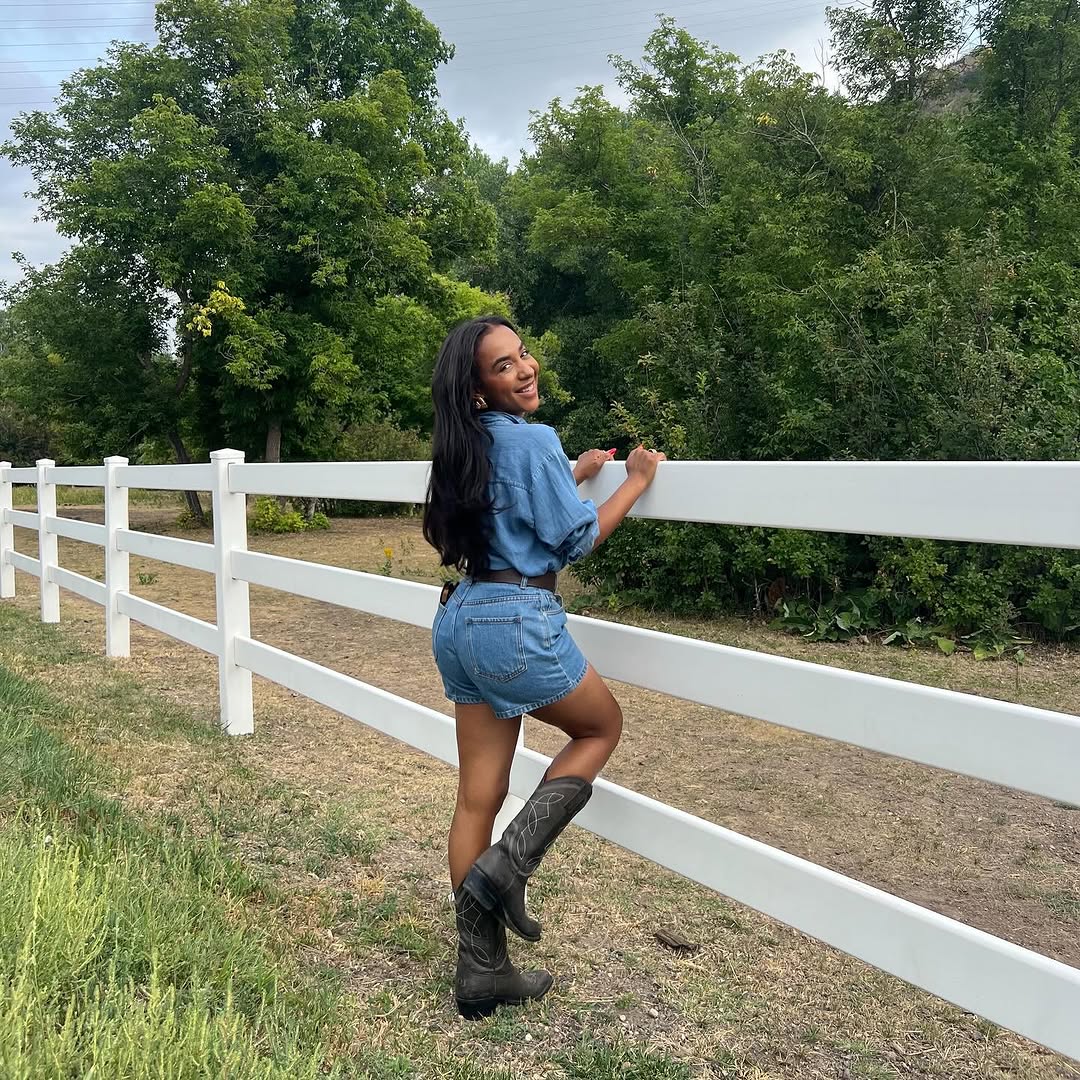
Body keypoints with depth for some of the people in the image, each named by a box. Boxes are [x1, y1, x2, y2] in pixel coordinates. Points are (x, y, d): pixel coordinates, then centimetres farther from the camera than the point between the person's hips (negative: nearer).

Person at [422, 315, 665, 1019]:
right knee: (603, 726, 18)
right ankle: (509, 863, 5)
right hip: (518, 624, -8)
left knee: (478, 798, 10)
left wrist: (573, 475, 33)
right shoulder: (534, 440, -12)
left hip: (462, 620, 8)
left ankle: (482, 973, 20)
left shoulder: (469, 447, 13)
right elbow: (576, 540, -7)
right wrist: (635, 484, 4)